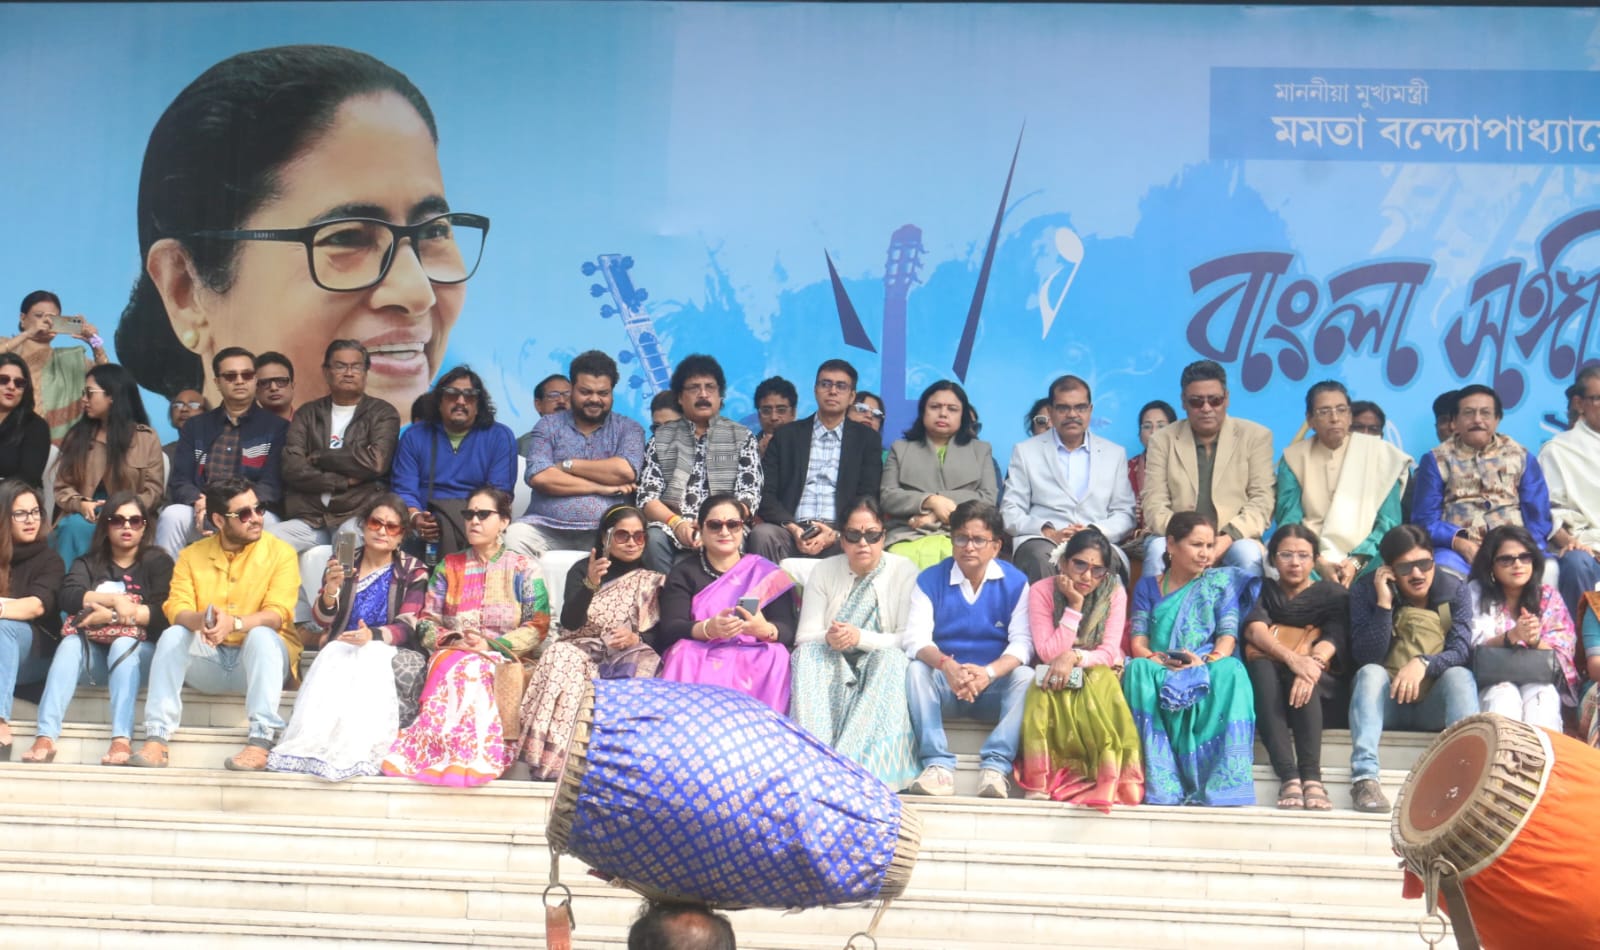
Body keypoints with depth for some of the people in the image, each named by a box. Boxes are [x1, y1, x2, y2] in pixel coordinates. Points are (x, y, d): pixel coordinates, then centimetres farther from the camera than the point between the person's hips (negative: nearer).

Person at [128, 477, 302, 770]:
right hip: (208, 660, 3)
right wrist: (201, 620, -32)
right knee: (172, 636, -23)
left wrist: (234, 623, -35)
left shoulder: (280, 553, -2)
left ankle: (260, 741, -41)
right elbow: (176, 608, -7)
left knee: (261, 635, -33)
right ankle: (156, 738, -29)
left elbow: (277, 614, -14)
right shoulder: (192, 556, 7)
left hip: (259, 659, -3)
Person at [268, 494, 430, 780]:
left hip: (390, 651, -2)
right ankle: (309, 744, -45)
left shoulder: (413, 571, 4)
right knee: (335, 658, -33)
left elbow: (406, 627, -8)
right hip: (341, 647, 2)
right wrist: (331, 590, -24)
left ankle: (347, 751, -47)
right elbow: (323, 620, 0)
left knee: (367, 659, -36)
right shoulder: (341, 563, 11)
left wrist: (373, 636, -30)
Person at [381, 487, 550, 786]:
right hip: (451, 652, 2)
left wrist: (492, 645, -13)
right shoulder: (448, 567, 20)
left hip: (504, 658, -2)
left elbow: (537, 627, 2)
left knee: (470, 670, -38)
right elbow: (426, 621, 13)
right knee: (451, 667, -37)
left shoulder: (524, 569, 12)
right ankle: (466, 757, -48)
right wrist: (452, 640, -9)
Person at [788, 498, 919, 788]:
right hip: (832, 666, 2)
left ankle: (850, 761, -45)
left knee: (892, 657, -34)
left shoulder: (904, 571, -2)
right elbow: (804, 637, -1)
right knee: (809, 653, -29)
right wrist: (828, 638, -24)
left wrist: (862, 637, -24)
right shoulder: (824, 571, 6)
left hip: (880, 669, -2)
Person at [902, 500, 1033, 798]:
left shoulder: (1015, 583, 0)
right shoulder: (930, 580, 1)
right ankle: (938, 764, -35)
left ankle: (996, 765, -35)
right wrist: (947, 665, -34)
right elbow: (916, 638, -12)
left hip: (994, 688, 0)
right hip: (945, 685, 0)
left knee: (1025, 676, -28)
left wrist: (989, 672, -31)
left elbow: (1022, 641, -10)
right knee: (916, 670, -28)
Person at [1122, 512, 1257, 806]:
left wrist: (1208, 660, -19)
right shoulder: (1148, 585, 18)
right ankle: (1160, 786, -40)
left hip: (1207, 671, 0)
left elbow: (1228, 635, 3)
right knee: (1139, 669, -35)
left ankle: (1219, 785, -41)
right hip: (1159, 673, 1)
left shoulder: (1221, 582, 17)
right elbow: (1138, 640, 7)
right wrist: (1155, 658, -17)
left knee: (1230, 671, -36)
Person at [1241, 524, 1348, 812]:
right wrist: (1292, 658, -29)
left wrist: (1313, 663, -33)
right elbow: (1254, 629, -8)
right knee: (1260, 665, -33)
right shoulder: (1263, 591, 14)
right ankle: (1288, 777, -45)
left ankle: (1311, 776, -44)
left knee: (1304, 676, -34)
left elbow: (1334, 638, -8)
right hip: (1268, 688, 1)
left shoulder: (1333, 592, 12)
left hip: (1321, 687, 0)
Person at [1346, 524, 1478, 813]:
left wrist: (1424, 663, -32)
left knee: (1460, 675, -27)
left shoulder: (1454, 591, 0)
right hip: (1387, 703, 0)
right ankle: (1364, 777, -43)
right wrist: (1384, 605, -21)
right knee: (1370, 672, -29)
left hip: (1435, 705, 0)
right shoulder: (1366, 591, -3)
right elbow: (1365, 658, -12)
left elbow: (1462, 650, -13)